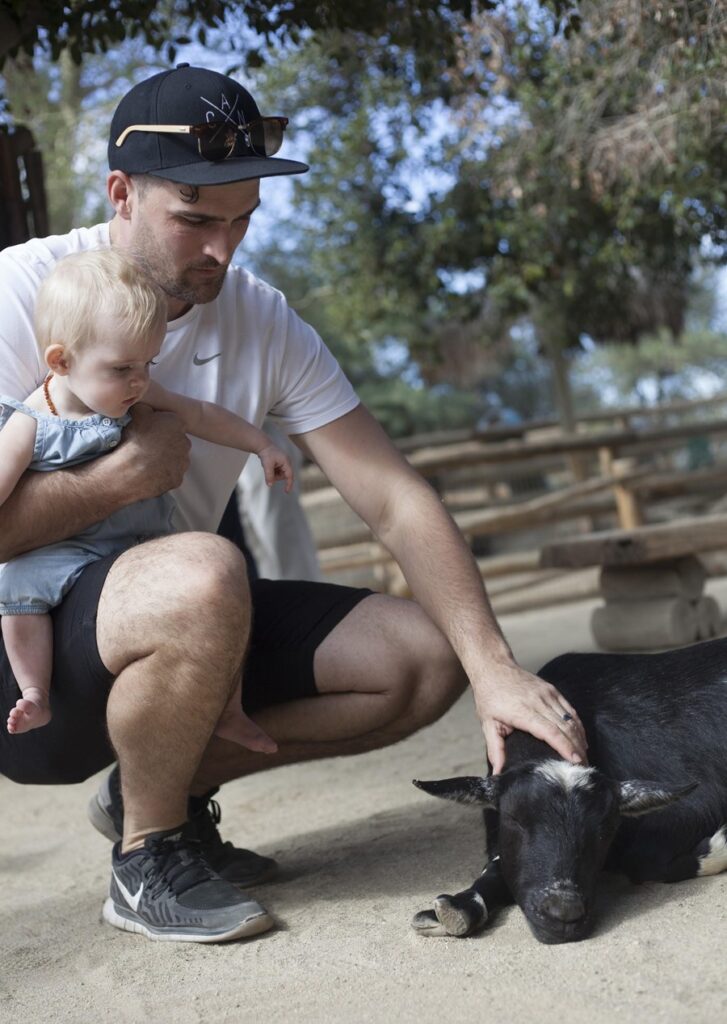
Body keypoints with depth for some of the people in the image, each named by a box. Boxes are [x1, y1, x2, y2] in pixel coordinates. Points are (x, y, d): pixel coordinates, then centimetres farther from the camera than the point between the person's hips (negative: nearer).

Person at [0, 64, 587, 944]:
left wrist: (494, 668, -17)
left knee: (423, 658, -5)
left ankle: (158, 790, 6)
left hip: (174, 628, 6)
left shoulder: (265, 327, 0)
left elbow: (393, 500, -7)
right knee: (202, 576, -37)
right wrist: (132, 470, -18)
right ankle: (147, 861, -11)